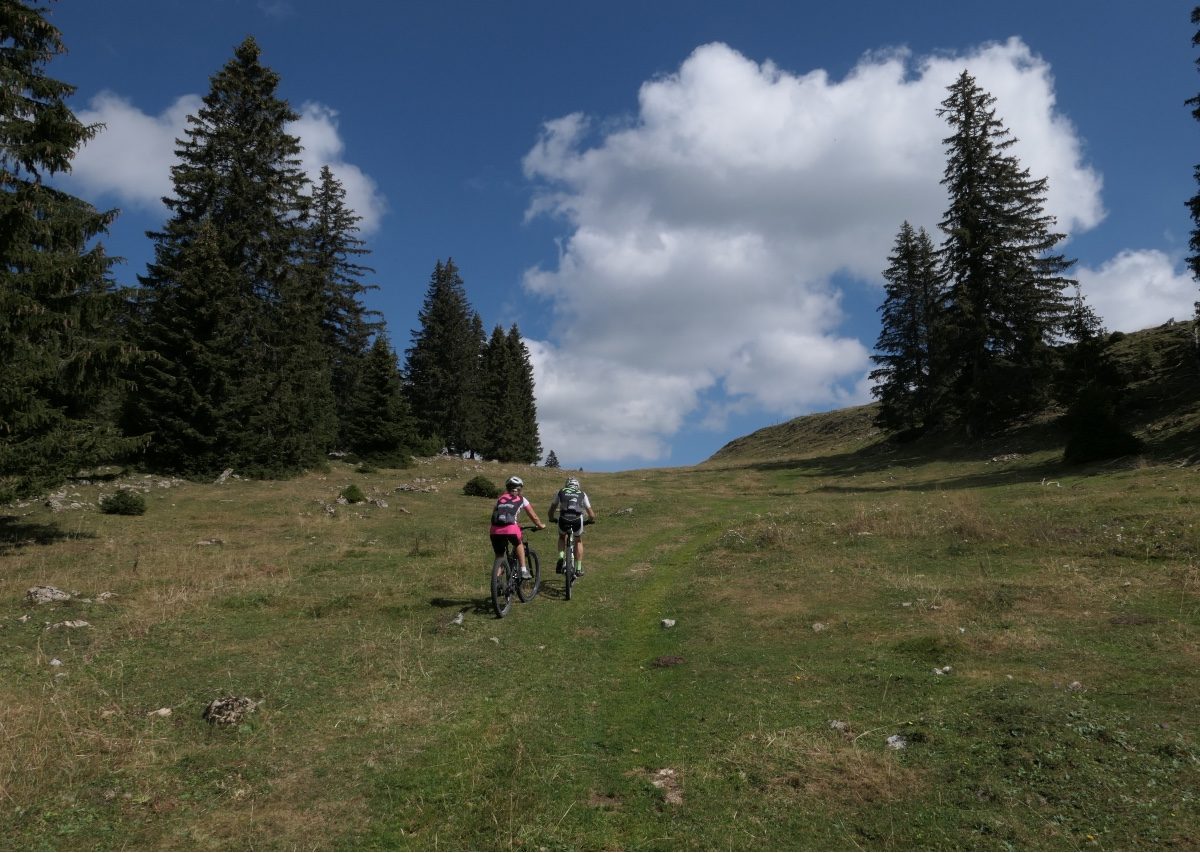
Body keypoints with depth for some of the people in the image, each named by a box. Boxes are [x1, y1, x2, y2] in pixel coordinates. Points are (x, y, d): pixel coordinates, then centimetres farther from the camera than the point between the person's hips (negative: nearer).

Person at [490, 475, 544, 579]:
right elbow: (533, 516, 25)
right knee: (519, 545, 29)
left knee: (499, 556, 16)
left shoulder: (500, 498, 26)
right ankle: (523, 570, 20)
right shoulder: (521, 499, 20)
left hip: (496, 530, 2)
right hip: (511, 528, -2)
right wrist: (540, 525, 43)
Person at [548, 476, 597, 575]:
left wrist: (551, 518, 45)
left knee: (562, 537, 32)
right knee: (578, 541, 28)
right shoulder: (582, 494, 22)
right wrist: (591, 519, 44)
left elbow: (553, 507, 27)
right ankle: (578, 568, 25)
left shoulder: (561, 492, 22)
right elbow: (591, 515, 23)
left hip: (563, 519, 0)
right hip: (577, 520, 0)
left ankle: (561, 557, 8)